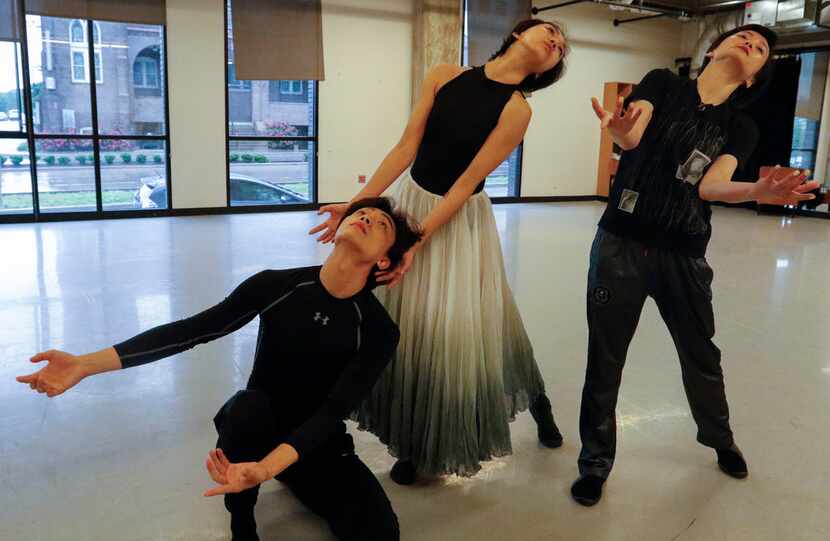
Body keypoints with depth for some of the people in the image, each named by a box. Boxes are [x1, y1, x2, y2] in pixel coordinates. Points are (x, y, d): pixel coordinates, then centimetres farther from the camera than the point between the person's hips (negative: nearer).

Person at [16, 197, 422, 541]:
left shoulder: (379, 330, -18)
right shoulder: (277, 285, -15)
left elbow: (333, 412, -27)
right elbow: (190, 331, -18)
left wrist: (266, 469, -45)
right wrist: (86, 364, -26)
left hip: (317, 445, 1)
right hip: (254, 431, 0)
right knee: (248, 405, -36)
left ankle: (297, 481, 10)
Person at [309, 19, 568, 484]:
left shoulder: (517, 110, -13)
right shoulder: (445, 76, -3)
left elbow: (464, 184, -18)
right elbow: (407, 147, -5)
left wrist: (417, 243, -23)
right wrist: (359, 204, -10)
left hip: (461, 220, -4)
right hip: (411, 202, 4)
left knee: (464, 325, 3)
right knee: (404, 325, 9)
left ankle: (536, 399, 31)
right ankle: (414, 444, 29)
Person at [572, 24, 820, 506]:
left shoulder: (741, 128, 4)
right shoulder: (663, 84, 0)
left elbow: (711, 185, -13)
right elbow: (633, 137, -18)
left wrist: (759, 192, -35)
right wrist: (620, 127, -43)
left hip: (683, 255, 2)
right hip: (621, 244, -2)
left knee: (701, 354, 17)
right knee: (605, 358, 4)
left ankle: (721, 439, 46)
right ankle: (596, 461, 23)